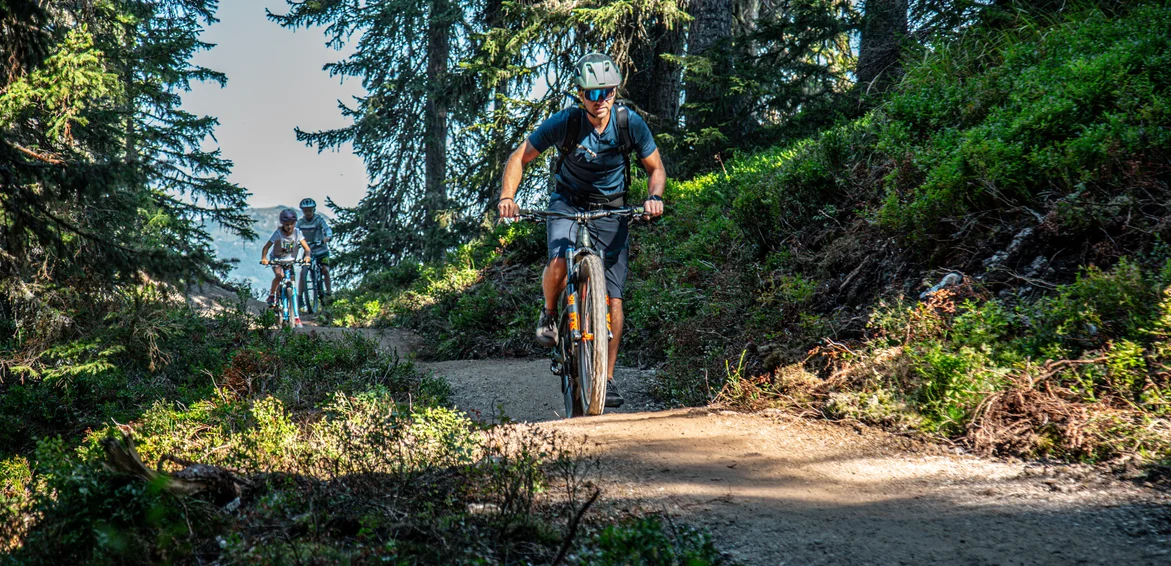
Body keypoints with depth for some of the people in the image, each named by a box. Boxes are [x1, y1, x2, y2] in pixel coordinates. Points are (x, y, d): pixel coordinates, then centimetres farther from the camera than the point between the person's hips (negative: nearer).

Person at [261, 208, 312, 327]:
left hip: (290, 261, 2)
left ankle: (296, 317, 1)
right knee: (279, 275, -35)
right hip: (277, 260, -2)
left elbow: (306, 247, -16)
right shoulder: (278, 233, -17)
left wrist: (307, 256, -38)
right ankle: (272, 294, -8)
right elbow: (266, 247, -19)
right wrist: (264, 258, -36)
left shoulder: (297, 233, -11)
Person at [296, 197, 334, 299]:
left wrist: (327, 237, -47)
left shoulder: (319, 220, -11)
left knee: (325, 269, -17)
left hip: (321, 250, -2)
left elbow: (327, 229, -25)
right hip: (308, 250, 2)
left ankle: (328, 291, -5)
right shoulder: (300, 222, -4)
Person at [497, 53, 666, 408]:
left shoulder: (631, 124, -16)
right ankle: (549, 315, 1)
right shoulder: (564, 122, -19)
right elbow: (519, 158, -10)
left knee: (612, 297, -8)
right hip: (568, 204, -1)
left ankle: (607, 378, 2)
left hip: (611, 209, 1)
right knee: (559, 263, -32)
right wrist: (507, 197, -27)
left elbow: (656, 168, -2)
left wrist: (654, 196, -24)